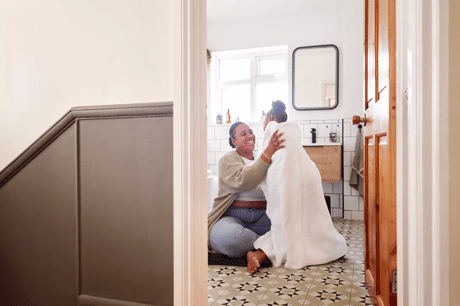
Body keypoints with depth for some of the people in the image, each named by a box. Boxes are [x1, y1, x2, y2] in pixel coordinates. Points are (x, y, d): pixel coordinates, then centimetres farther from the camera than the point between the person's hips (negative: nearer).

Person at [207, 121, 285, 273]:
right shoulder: (228, 159, -2)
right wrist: (268, 153, -29)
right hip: (231, 217, -5)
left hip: (260, 218, 5)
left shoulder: (261, 160, 18)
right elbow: (244, 181, -25)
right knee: (233, 237, -40)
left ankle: (259, 254, -30)